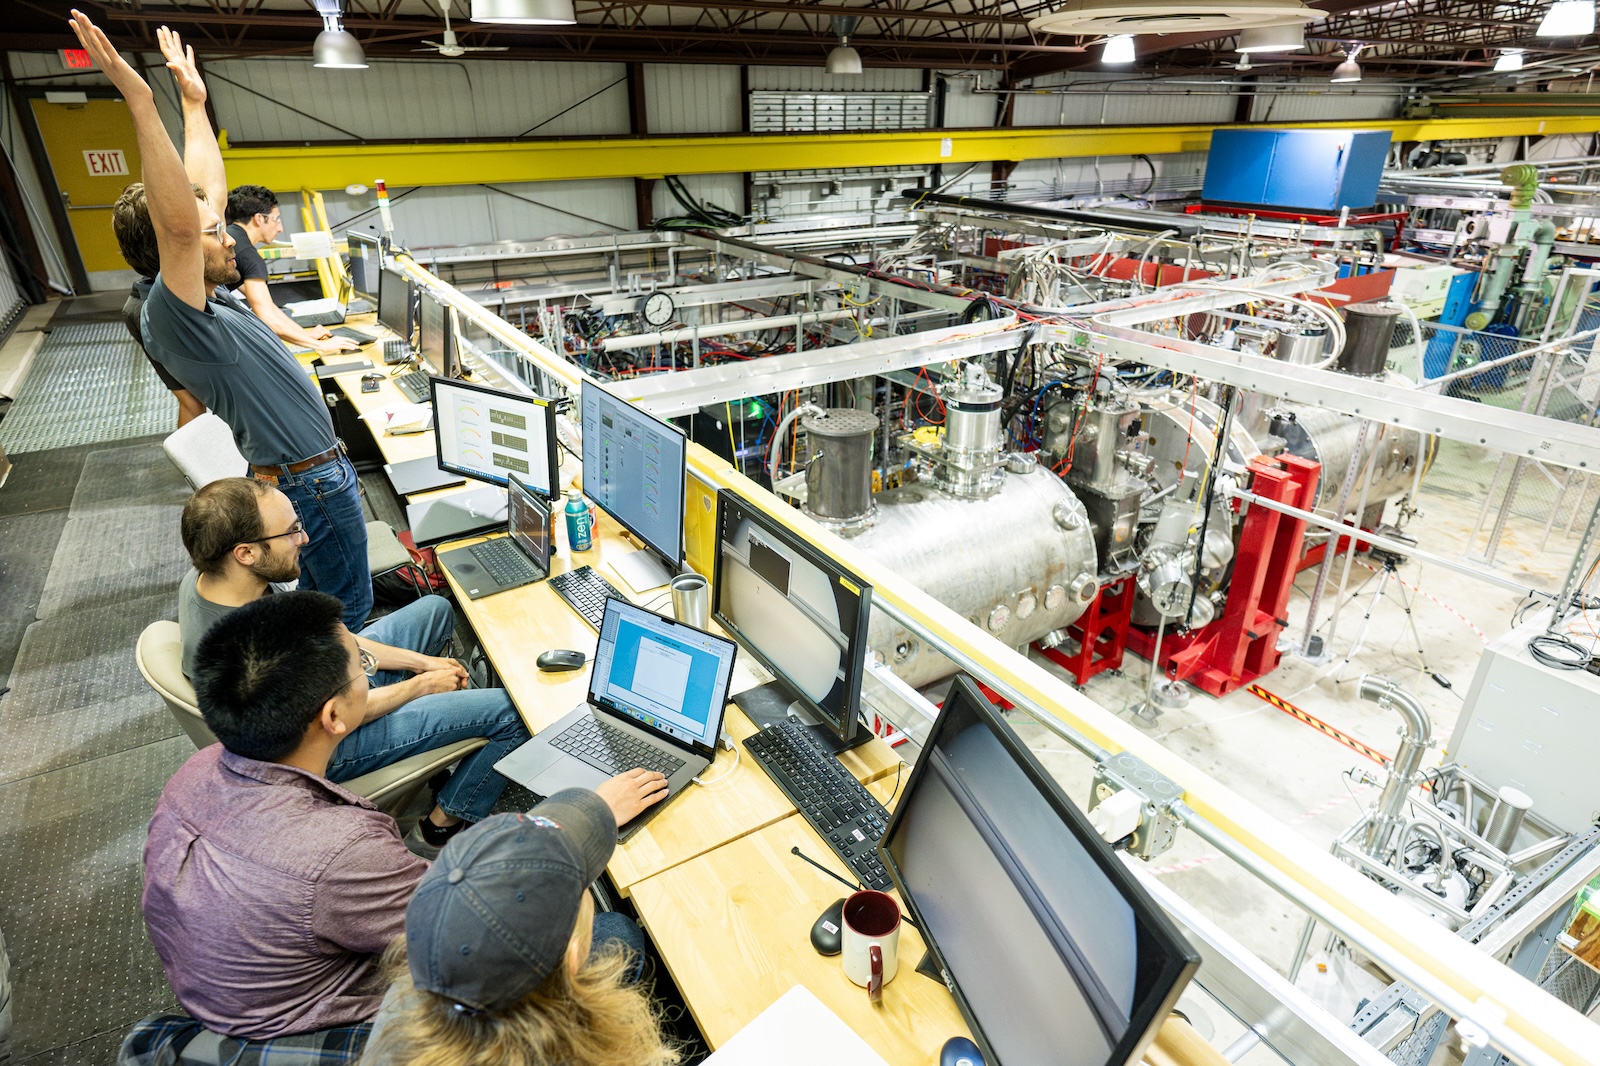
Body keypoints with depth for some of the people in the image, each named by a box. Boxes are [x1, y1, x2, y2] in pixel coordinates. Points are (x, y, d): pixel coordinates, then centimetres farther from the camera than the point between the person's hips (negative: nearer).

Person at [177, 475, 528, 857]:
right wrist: (422, 684, -8)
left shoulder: (205, 577, -13)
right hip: (329, 747, -8)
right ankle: (440, 828, 7)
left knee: (435, 608, 19)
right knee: (513, 712, -13)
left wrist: (420, 662, -1)